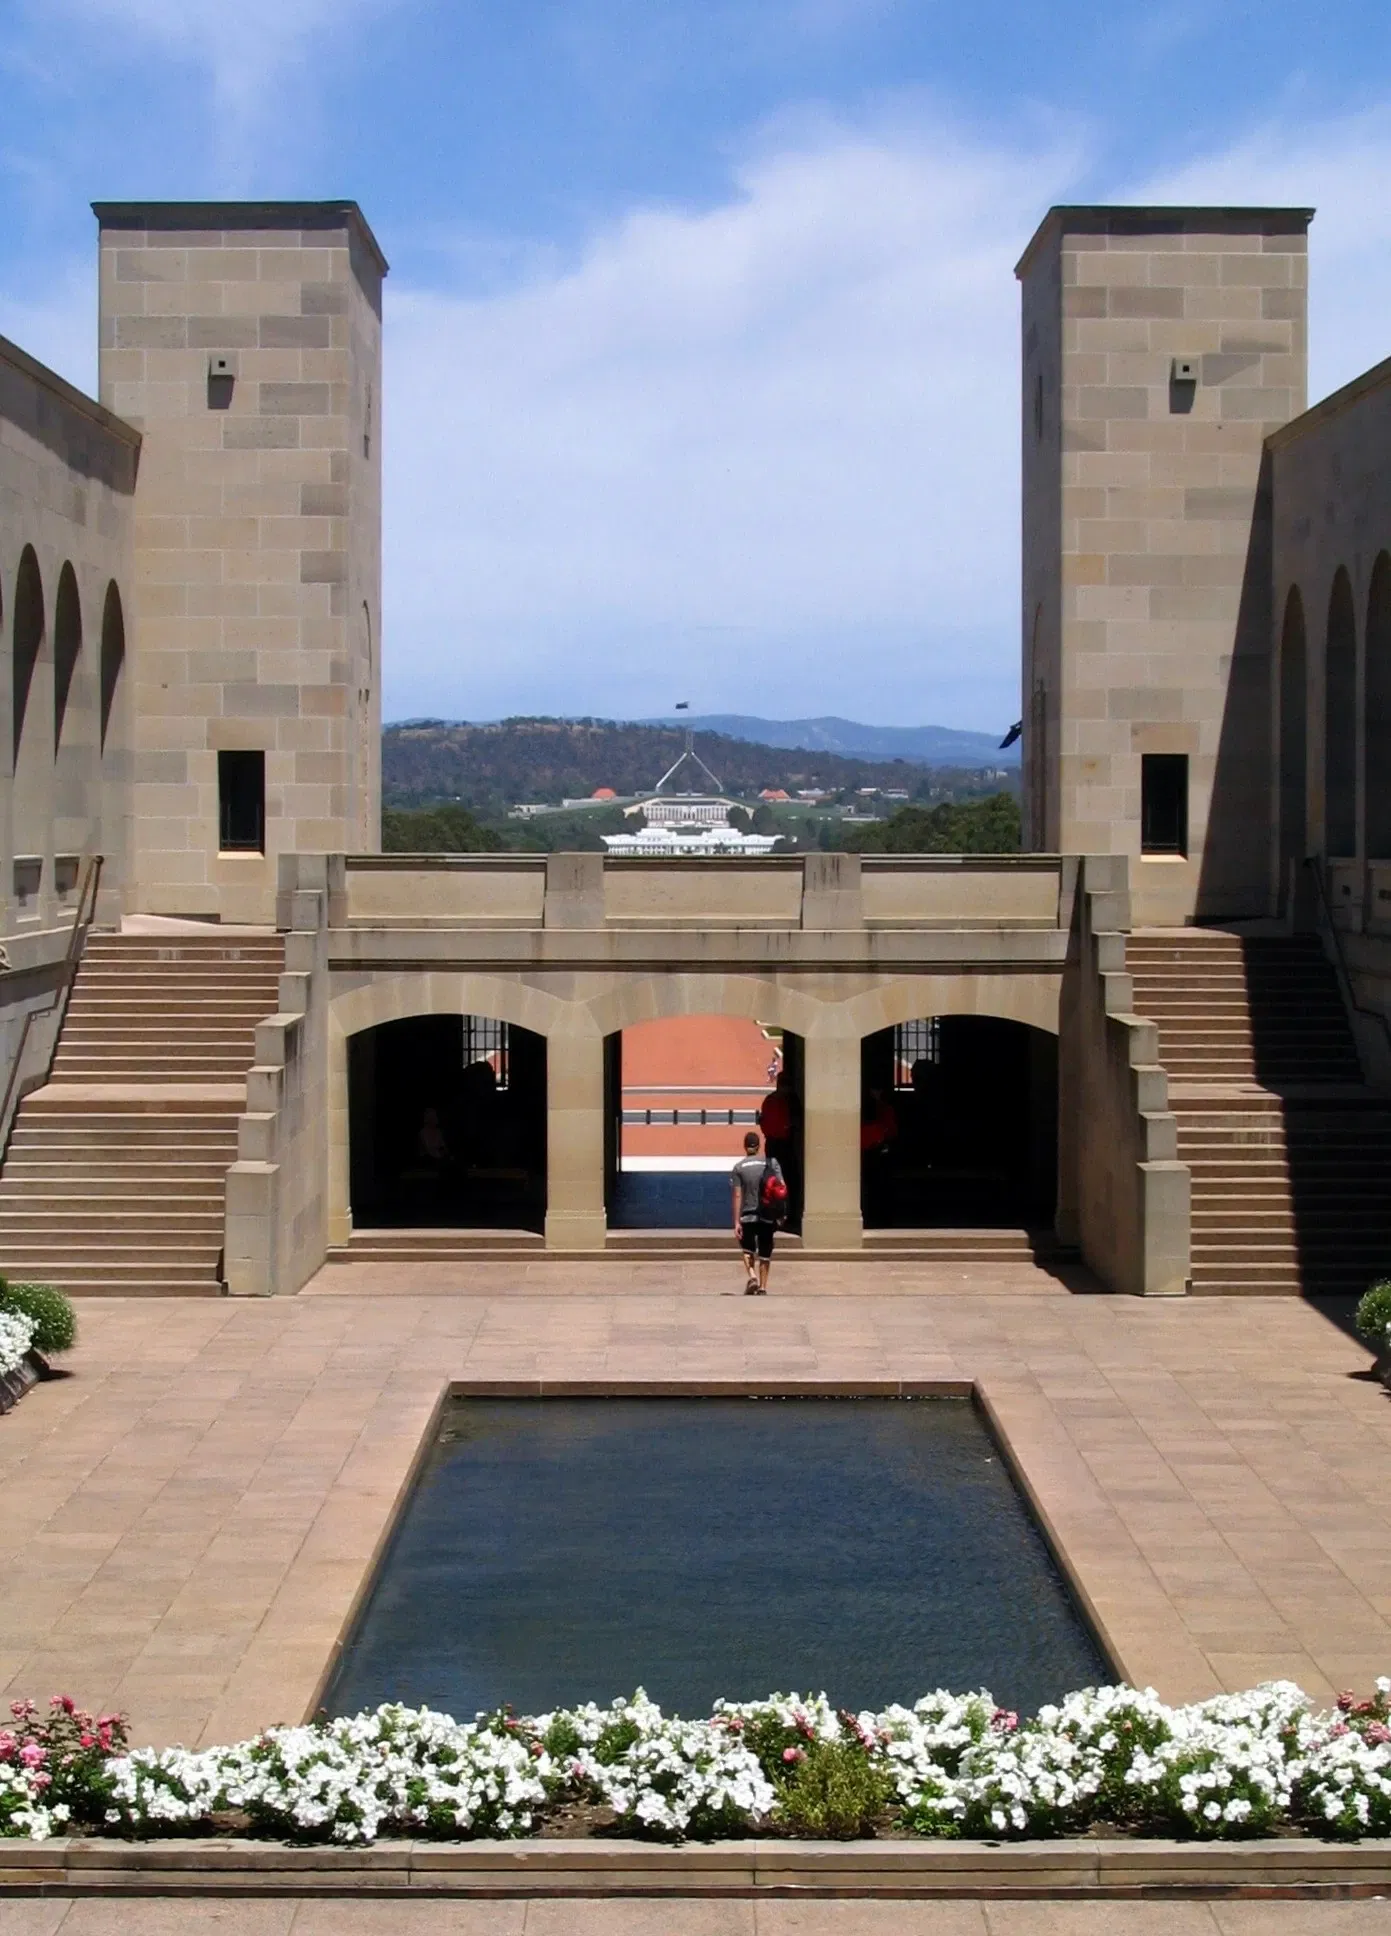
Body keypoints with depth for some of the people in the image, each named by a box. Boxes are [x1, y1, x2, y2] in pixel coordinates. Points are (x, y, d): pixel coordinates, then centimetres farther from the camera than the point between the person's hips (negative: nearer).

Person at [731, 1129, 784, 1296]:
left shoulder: (738, 1167, -3)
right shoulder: (771, 1162, 1)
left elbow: (737, 1196, -7)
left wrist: (736, 1222, -7)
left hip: (747, 1216, -1)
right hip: (768, 1215, 1)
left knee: (747, 1249, 17)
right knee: (765, 1253, 12)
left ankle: (751, 1276, -7)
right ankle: (763, 1287, 10)